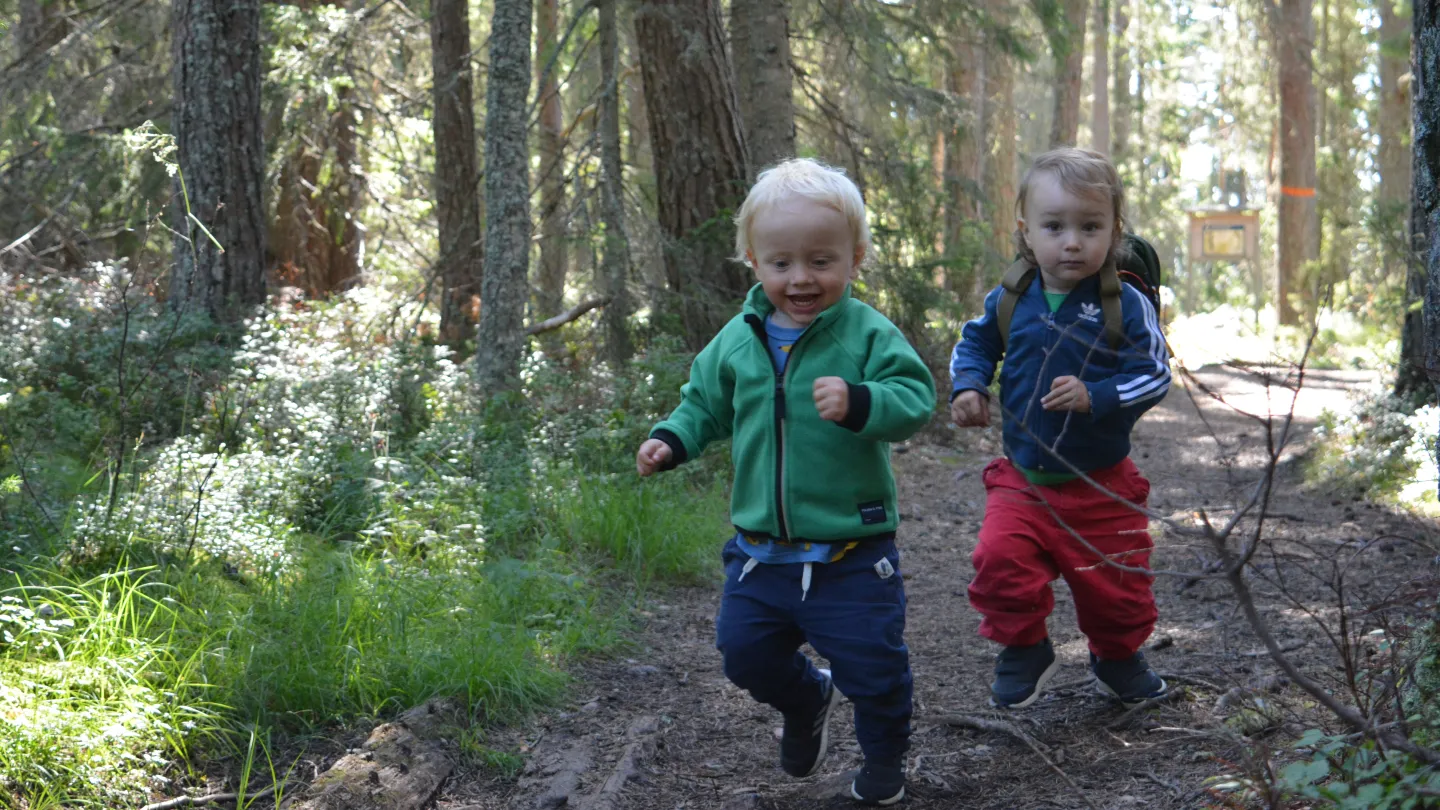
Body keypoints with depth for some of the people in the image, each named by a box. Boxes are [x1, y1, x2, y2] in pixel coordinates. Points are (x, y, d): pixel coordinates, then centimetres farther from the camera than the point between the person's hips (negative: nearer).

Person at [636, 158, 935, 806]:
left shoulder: (868, 334, -12)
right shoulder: (737, 340, 3)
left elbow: (914, 400, -22)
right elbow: (706, 404, 16)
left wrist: (858, 403, -40)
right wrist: (671, 440, -1)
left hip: (851, 551, -4)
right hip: (762, 550, 5)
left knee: (871, 663, 4)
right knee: (745, 651, 12)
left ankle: (885, 756, 33)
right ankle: (806, 702, 45)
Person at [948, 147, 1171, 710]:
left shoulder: (1126, 306, -13)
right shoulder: (1009, 301, -3)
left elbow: (1155, 375, -13)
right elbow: (975, 343, 15)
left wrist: (1095, 397, -27)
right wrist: (967, 388, -4)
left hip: (1101, 486, -1)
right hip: (1021, 479, 2)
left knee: (1115, 584, 10)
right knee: (1000, 562, -18)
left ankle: (1119, 656, 43)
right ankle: (1024, 650, 9)